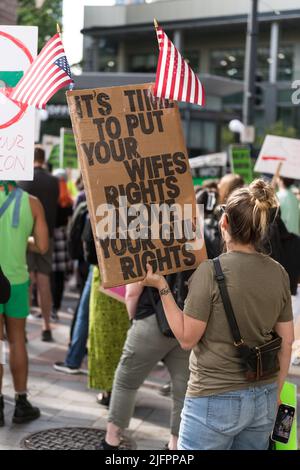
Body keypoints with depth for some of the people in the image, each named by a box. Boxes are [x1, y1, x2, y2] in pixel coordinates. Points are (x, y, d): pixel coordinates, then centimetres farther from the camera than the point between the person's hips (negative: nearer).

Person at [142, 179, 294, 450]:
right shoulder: (279, 273, -1)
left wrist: (162, 287, -7)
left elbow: (187, 338, -12)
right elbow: (286, 342, 6)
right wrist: (275, 393, 17)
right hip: (264, 400, 5)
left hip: (215, 400, -5)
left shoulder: (210, 271, -17)